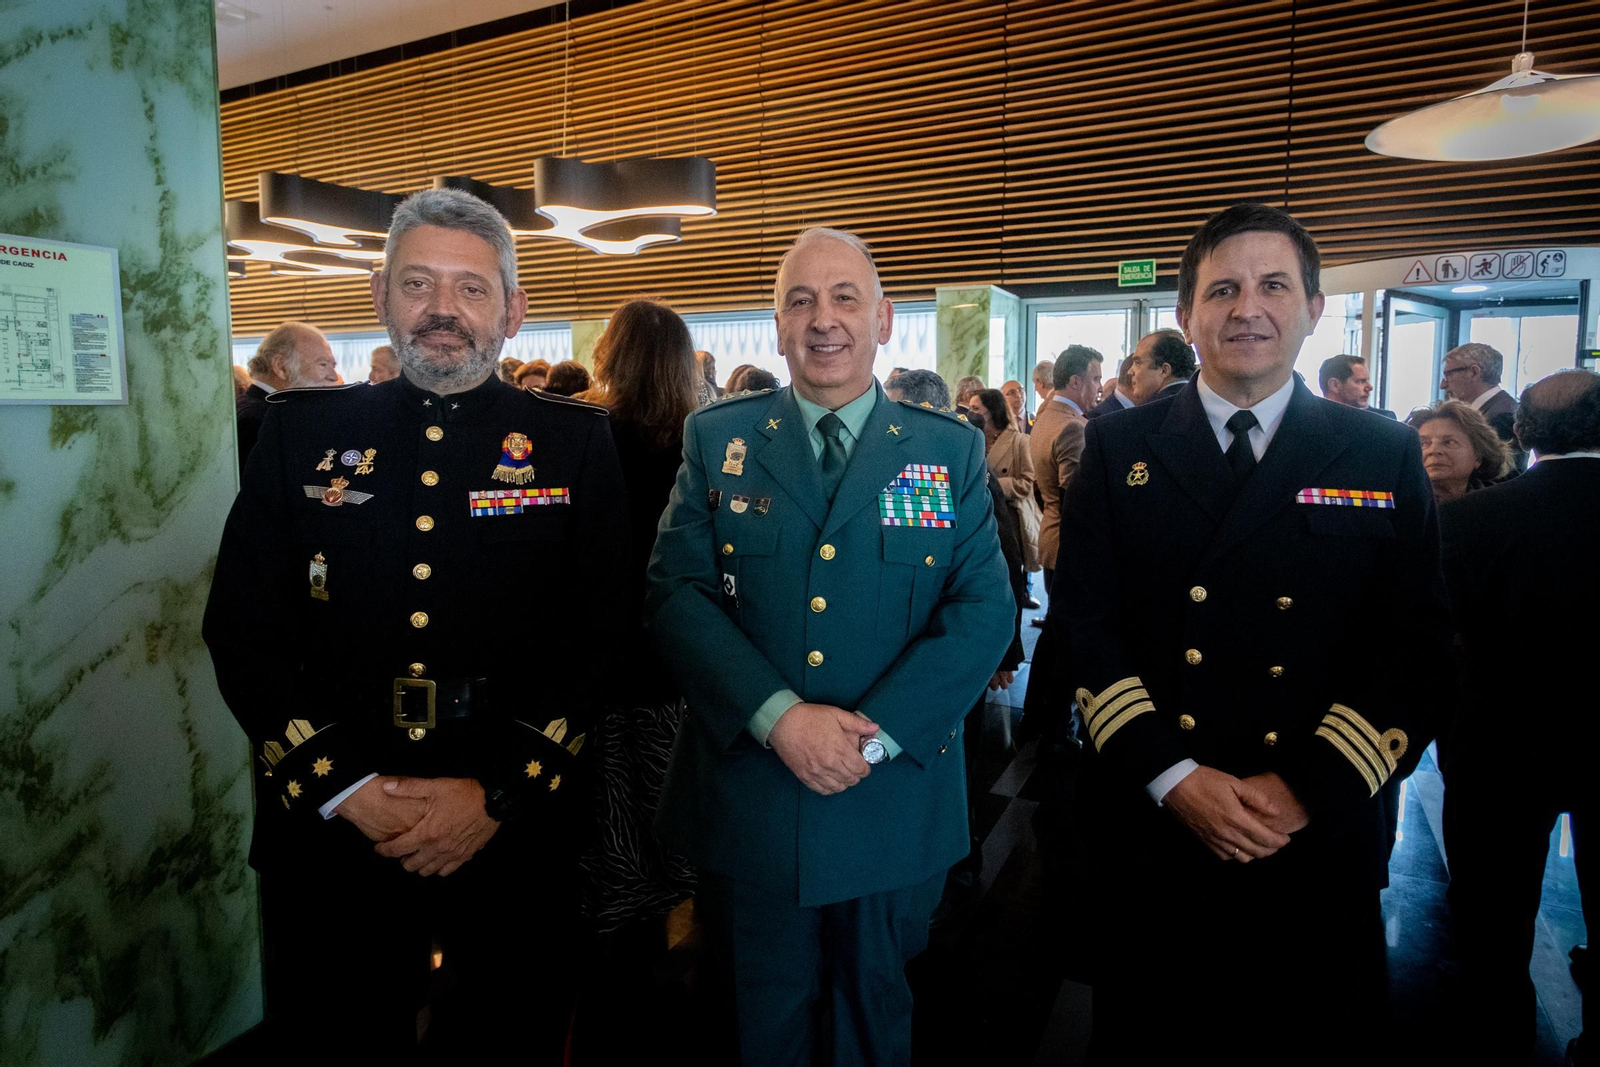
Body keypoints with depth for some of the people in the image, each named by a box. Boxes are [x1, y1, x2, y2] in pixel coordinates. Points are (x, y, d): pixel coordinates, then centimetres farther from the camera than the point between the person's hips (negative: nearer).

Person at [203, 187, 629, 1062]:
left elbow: (600, 635, -5)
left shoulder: (574, 443, -1)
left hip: (516, 834, -1)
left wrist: (497, 792, -13)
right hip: (328, 827, 1)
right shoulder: (302, 433, 3)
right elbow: (242, 629, 0)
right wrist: (347, 786, -10)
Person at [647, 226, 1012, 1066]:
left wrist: (876, 735, -18)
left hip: (895, 801, 1)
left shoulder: (952, 452, -1)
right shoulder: (717, 439, 0)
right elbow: (675, 593, -7)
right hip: (746, 796, 0)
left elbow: (984, 610, -7)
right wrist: (778, 715, -20)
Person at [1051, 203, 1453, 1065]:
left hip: (1318, 842, 1)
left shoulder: (1384, 457, 3)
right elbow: (1083, 622, -4)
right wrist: (1174, 778, -13)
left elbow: (1417, 647, -1)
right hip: (1150, 836, 0)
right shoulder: (1119, 448, 0)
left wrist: (1310, 788, -12)